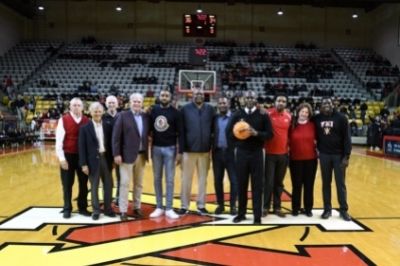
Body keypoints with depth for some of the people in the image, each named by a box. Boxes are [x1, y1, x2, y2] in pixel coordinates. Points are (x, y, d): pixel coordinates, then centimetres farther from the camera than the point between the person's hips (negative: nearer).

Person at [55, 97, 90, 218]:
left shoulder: (87, 121, 3)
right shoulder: (63, 120, -4)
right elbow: (59, 140, -6)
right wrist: (61, 158, -11)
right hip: (68, 156, -2)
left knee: (83, 183, 10)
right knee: (67, 184, 8)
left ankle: (82, 207, 24)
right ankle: (67, 209, 22)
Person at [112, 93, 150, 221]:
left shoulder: (146, 116, 8)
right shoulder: (123, 115, -5)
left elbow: (147, 133, 11)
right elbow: (116, 136, -8)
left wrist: (146, 152, 1)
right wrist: (116, 154, -13)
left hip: (141, 155, 4)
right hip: (127, 155, -4)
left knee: (139, 183, 12)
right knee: (125, 183, 0)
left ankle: (137, 208, 23)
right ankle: (123, 210, 8)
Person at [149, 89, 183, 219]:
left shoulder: (175, 112, -4)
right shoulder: (153, 110, 4)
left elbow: (180, 133, -4)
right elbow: (149, 128, 9)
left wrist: (180, 152, -8)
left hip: (170, 149, -3)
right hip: (156, 148, 3)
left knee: (169, 179, 1)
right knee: (157, 179, 8)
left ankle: (169, 209, 10)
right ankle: (159, 207, 18)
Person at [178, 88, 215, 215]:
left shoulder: (210, 109, 5)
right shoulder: (185, 109, -1)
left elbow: (213, 128, 6)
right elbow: (181, 129, -2)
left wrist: (212, 146, 2)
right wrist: (181, 148, -5)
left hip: (205, 150, 2)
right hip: (189, 149, -2)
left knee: (203, 178, 10)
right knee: (186, 179, 7)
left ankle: (201, 205, 21)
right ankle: (184, 206, 17)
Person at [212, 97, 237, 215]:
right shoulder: (215, 118, 7)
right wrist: (212, 149, -3)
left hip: (231, 152, -3)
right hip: (217, 152, 3)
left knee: (234, 180, 3)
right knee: (217, 180, 9)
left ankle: (233, 205, 15)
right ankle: (220, 204, 21)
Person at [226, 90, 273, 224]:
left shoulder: (262, 115, 0)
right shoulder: (237, 114, 4)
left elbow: (270, 134, -2)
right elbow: (229, 132, 4)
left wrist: (257, 134, -18)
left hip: (257, 153, -1)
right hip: (241, 153, 2)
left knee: (257, 186, 3)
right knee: (241, 185, 9)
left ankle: (257, 216, 11)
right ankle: (241, 213, 23)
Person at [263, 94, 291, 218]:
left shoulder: (289, 116, 6)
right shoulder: (268, 114, -7)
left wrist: (289, 145, 14)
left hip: (283, 154, 4)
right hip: (270, 153, -4)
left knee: (279, 182, 11)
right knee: (268, 182, 1)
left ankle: (277, 207, 22)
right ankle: (266, 207, 14)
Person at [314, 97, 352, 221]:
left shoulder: (341, 118, -5)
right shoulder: (317, 119, 1)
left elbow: (347, 137, -7)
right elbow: (316, 135, 11)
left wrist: (346, 156, -11)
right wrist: (318, 148, 2)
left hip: (339, 155, -2)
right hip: (324, 155, 2)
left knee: (340, 183, 5)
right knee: (326, 183, 9)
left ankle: (344, 210, 15)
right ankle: (327, 209, 19)